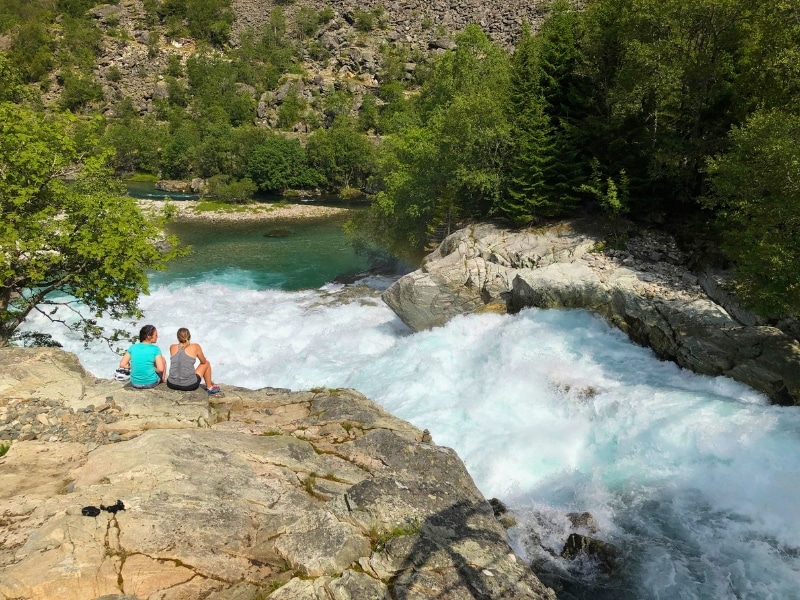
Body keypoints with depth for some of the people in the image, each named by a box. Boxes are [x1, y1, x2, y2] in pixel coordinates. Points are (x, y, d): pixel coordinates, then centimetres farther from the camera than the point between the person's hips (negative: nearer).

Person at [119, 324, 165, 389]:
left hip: (135, 383, 4)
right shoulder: (155, 349, -14)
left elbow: (122, 365, -5)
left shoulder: (133, 347, -4)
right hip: (151, 383, -4)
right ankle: (162, 379, 38)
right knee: (162, 359, 22)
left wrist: (133, 366, 8)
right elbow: (160, 369, -19)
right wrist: (153, 368, 1)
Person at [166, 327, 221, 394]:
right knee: (206, 363, 23)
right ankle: (209, 387, 36)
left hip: (172, 384, 3)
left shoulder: (172, 347, 1)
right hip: (189, 385, -3)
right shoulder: (195, 347, -6)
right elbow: (203, 361, 10)